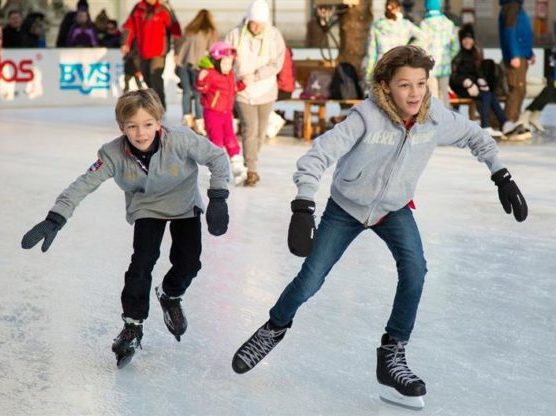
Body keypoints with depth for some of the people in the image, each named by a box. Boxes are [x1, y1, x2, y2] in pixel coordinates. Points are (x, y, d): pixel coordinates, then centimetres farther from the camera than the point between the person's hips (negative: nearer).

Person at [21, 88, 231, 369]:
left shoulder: (180, 141, -34)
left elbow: (217, 157, -22)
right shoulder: (114, 154, -29)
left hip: (185, 205, 0)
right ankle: (132, 325, 2)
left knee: (188, 262, -6)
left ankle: (170, 296, 28)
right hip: (146, 208, 0)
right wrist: (54, 220, -37)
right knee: (142, 261, -14)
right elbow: (84, 184, -28)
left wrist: (217, 199, -27)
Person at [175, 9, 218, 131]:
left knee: (186, 91, 15)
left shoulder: (188, 29, 18)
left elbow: (180, 46, 17)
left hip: (182, 62, 4)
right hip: (197, 64, -4)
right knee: (198, 93, 1)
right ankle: (199, 122, 0)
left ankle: (187, 118, 17)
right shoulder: (211, 32, 6)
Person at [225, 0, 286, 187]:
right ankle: (252, 170, -9)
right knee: (250, 129, -11)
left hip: (265, 91, 2)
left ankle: (249, 162, 32)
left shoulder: (274, 36, -7)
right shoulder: (235, 35, -8)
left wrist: (255, 76, -22)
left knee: (260, 131, 12)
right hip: (243, 92, -2)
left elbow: (276, 64, -11)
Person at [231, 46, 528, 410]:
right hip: (346, 208, -2)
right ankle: (275, 329, 33)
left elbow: (474, 136, 0)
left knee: (414, 269, -22)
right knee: (310, 280, 1)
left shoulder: (436, 116, -21)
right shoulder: (368, 117, -33)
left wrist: (502, 176, -5)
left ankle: (392, 356, -7)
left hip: (394, 209, 2)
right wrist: (304, 209, -46)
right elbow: (317, 156, -36)